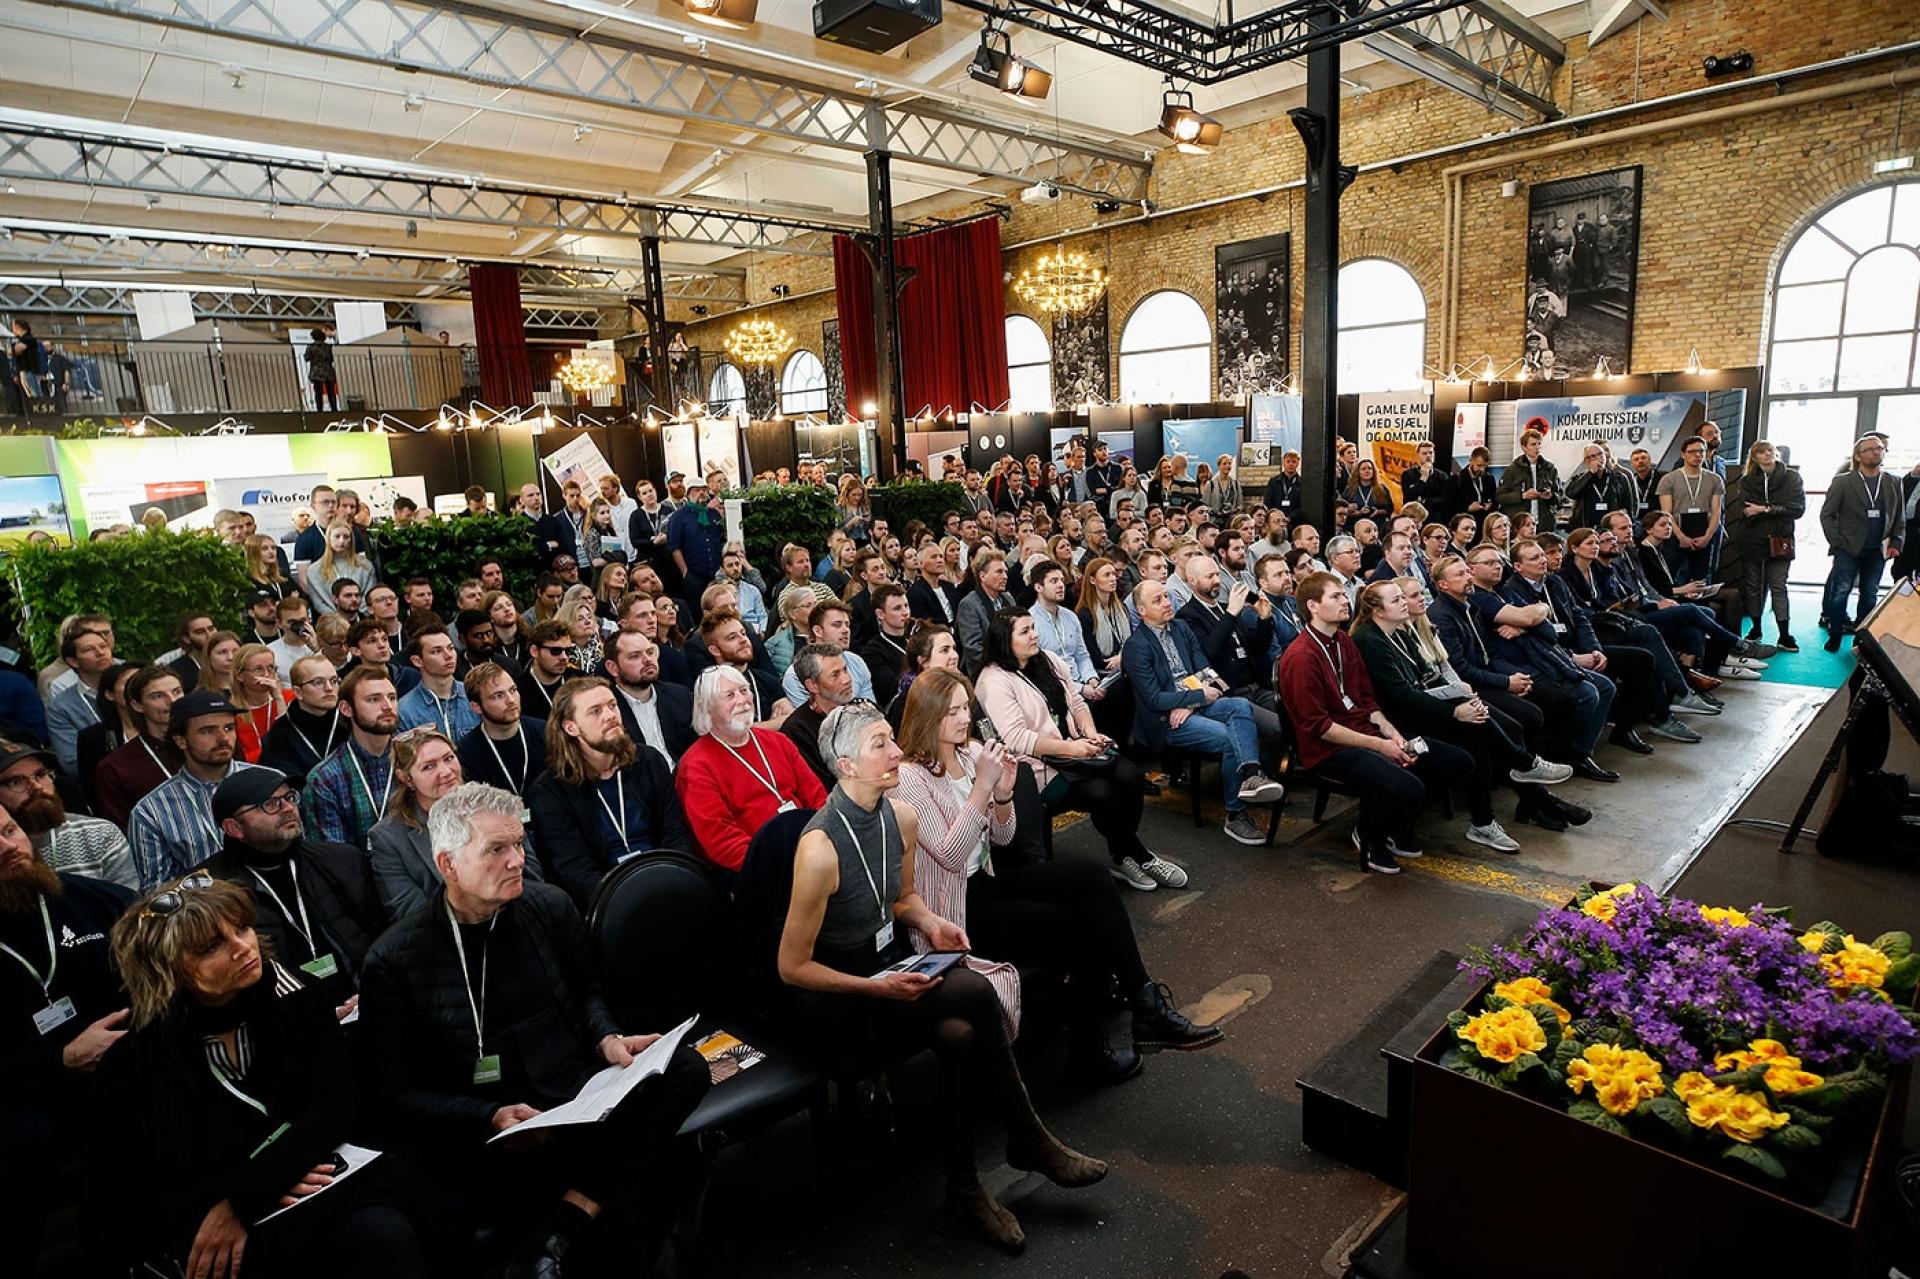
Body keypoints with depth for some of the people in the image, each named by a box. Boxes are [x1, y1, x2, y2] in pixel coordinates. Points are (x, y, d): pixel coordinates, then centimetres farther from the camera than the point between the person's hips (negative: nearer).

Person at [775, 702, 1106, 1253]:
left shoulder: (902, 818, -4)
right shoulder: (820, 848, -26)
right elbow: (792, 967, -18)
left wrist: (931, 923, -5)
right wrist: (880, 989, -24)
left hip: (891, 968, 6)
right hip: (829, 1001, -6)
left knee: (957, 1034, -24)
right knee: (973, 993, -24)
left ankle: (963, 1187, -1)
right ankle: (1028, 1140, -2)